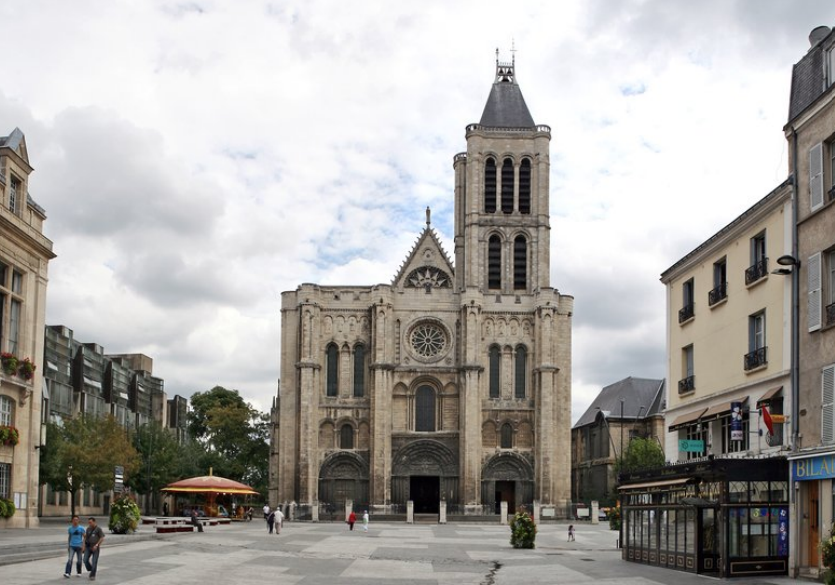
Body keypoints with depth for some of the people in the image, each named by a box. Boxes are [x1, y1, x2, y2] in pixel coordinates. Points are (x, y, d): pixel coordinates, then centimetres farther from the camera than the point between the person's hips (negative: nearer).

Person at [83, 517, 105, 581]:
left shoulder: (98, 528, -8)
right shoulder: (88, 528, 8)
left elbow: (102, 538, -10)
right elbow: (86, 537, 15)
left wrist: (96, 545, -19)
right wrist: (84, 546, 4)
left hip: (95, 548, -5)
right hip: (88, 547, 5)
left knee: (94, 562, -5)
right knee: (85, 560, -6)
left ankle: (92, 575, 3)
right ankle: (90, 571, 16)